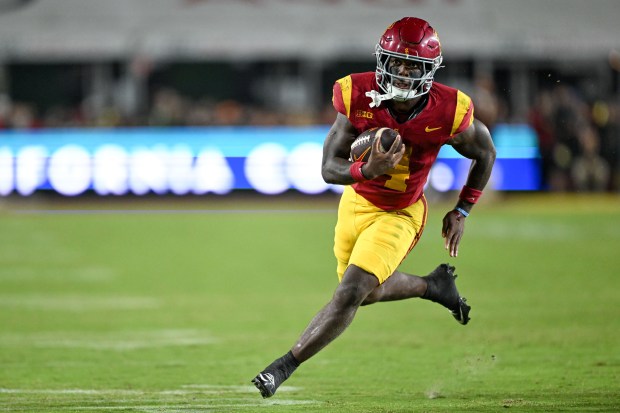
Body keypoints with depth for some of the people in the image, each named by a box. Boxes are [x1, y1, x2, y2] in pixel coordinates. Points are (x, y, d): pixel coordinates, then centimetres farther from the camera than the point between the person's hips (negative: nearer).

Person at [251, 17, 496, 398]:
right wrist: (368, 171, -40)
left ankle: (284, 367, -7)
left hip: (400, 214, -4)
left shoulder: (447, 114, -24)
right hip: (357, 203, 4)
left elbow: (485, 154, -2)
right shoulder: (359, 98, -22)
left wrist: (462, 211, 1)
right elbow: (329, 168, -19)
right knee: (368, 290, 21)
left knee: (351, 293, -17)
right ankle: (433, 285, 48)